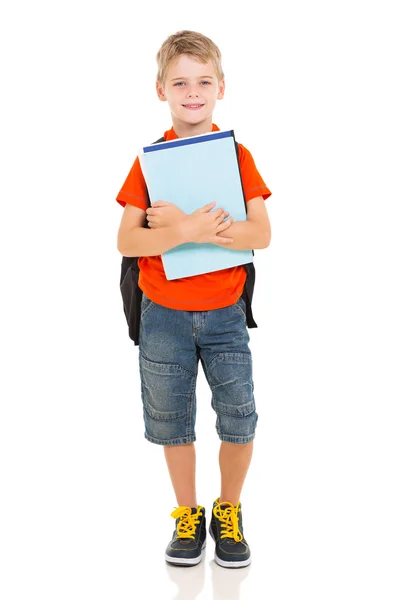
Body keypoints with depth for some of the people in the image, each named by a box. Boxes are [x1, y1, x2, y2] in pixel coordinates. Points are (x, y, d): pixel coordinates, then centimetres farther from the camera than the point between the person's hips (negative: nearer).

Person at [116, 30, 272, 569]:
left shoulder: (237, 156, -1)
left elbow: (261, 235, -12)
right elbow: (126, 242, -10)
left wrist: (185, 225, -22)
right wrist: (186, 232, -27)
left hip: (224, 313, 0)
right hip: (164, 316, 0)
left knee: (239, 422, 3)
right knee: (173, 423, 10)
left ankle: (229, 511, 27)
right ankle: (188, 514, 30)